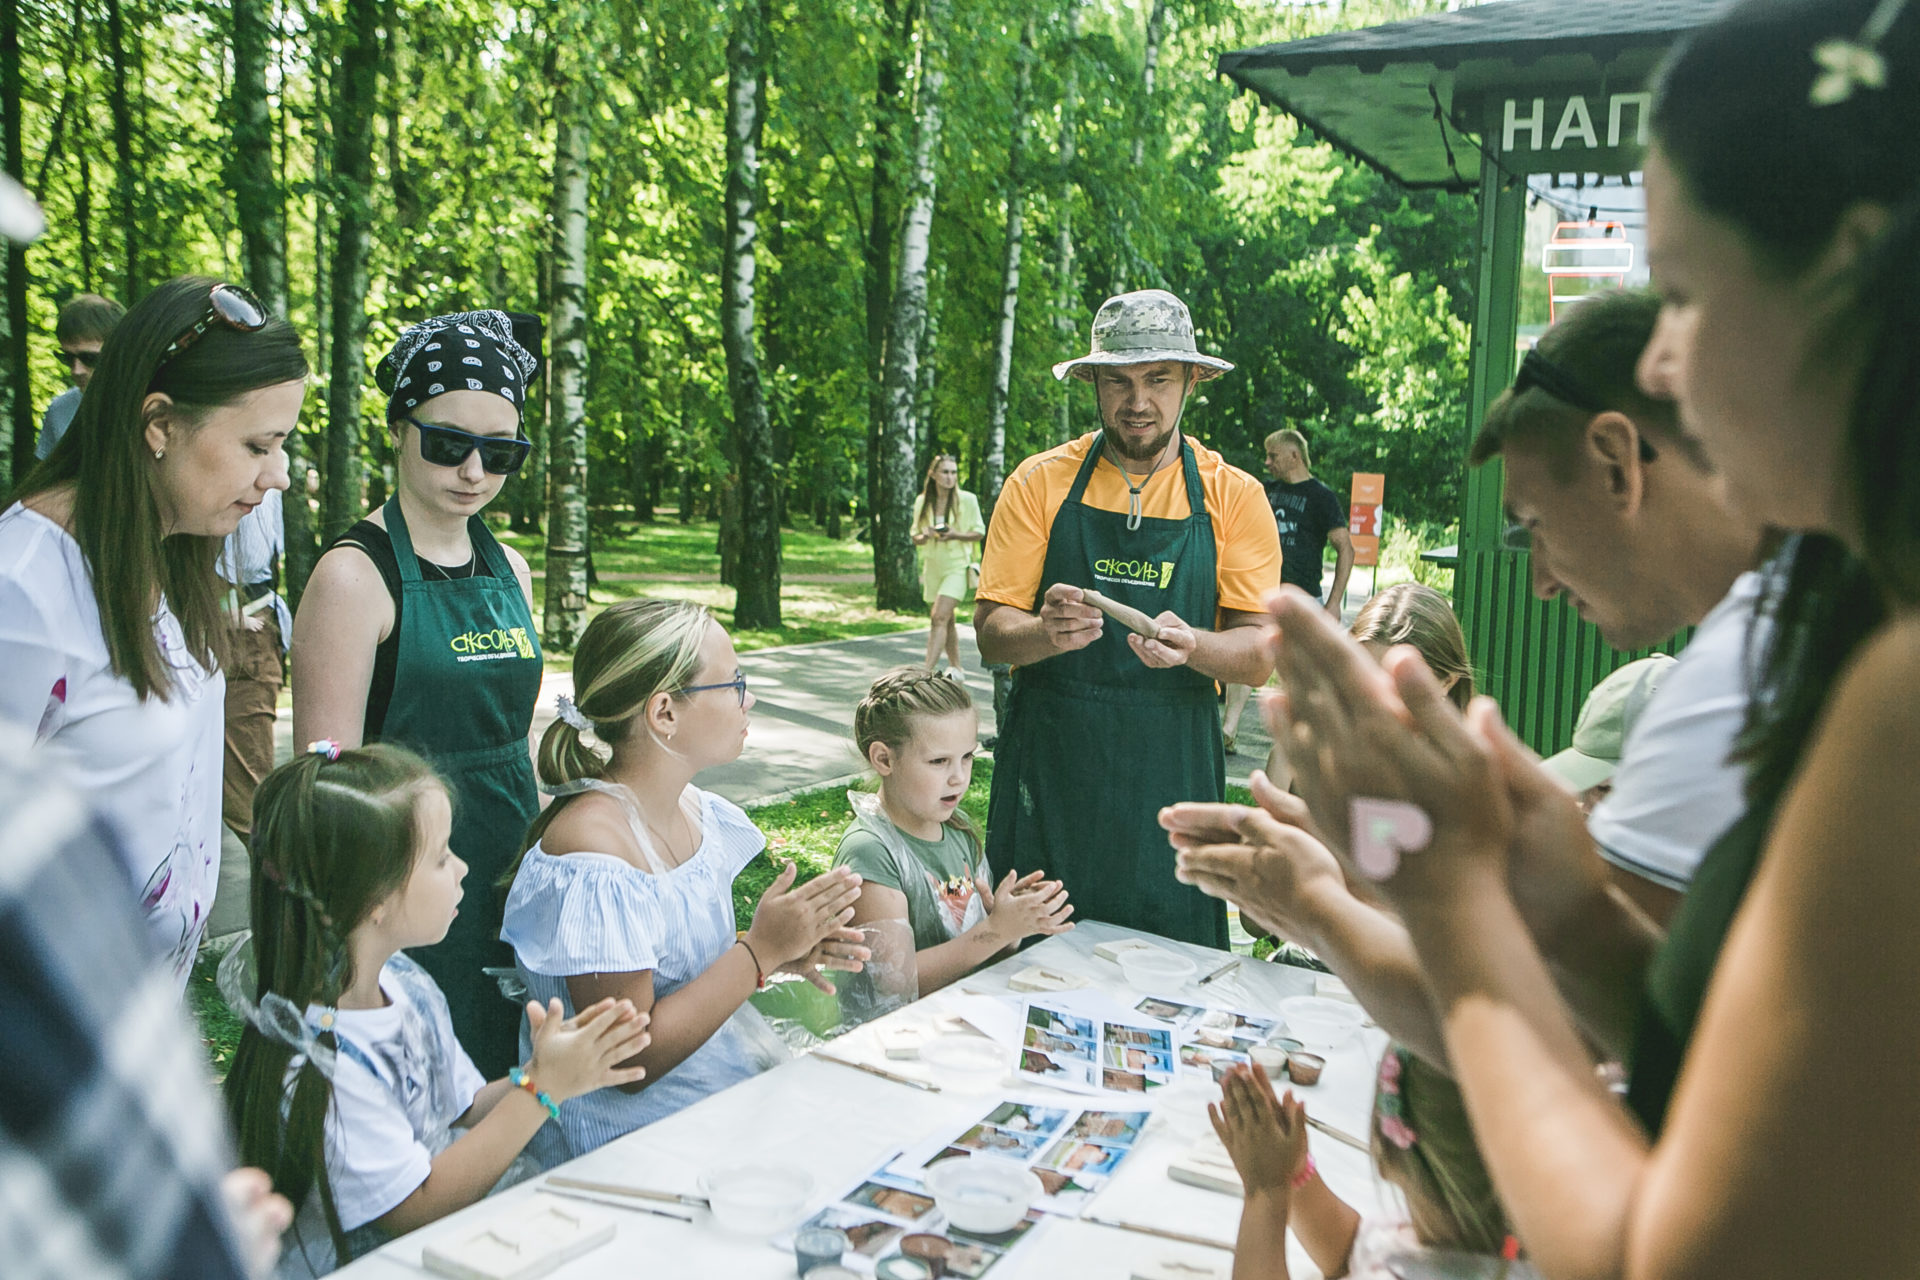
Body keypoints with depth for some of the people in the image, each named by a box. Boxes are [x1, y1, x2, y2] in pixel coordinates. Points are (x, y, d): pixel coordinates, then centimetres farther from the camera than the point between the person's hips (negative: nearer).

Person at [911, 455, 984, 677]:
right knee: (946, 620, 14)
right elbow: (916, 538, 9)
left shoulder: (967, 500, -5)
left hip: (957, 566, -5)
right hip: (932, 567, 5)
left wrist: (956, 535, -19)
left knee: (940, 617, -18)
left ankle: (927, 671, -23)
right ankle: (955, 668, 26)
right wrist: (925, 536, -14)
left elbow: (980, 533, -2)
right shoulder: (922, 502, 4)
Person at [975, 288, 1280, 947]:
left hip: (1172, 775, 0)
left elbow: (1259, 654, -2)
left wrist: (1190, 645, -23)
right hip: (1049, 767, 0)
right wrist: (1047, 633, -24)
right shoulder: (1039, 482, 2)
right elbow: (992, 631, -2)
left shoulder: (1234, 497, 3)